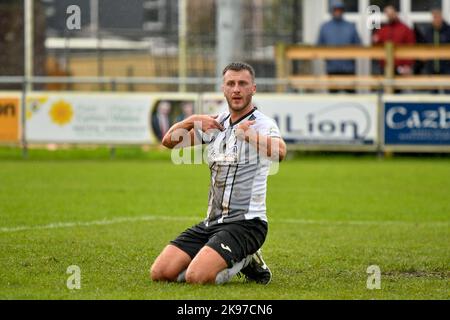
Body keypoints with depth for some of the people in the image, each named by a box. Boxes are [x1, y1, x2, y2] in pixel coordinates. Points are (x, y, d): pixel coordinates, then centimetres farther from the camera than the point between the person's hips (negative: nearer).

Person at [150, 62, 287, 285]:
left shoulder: (262, 124, -10)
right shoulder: (217, 123, 12)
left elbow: (279, 152, -32)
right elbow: (169, 141, 12)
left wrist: (248, 133, -43)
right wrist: (192, 120, -5)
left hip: (245, 223, -7)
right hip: (211, 222, 7)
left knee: (197, 277, -27)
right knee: (159, 273, -5)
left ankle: (245, 262, 3)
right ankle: (237, 260, 12)